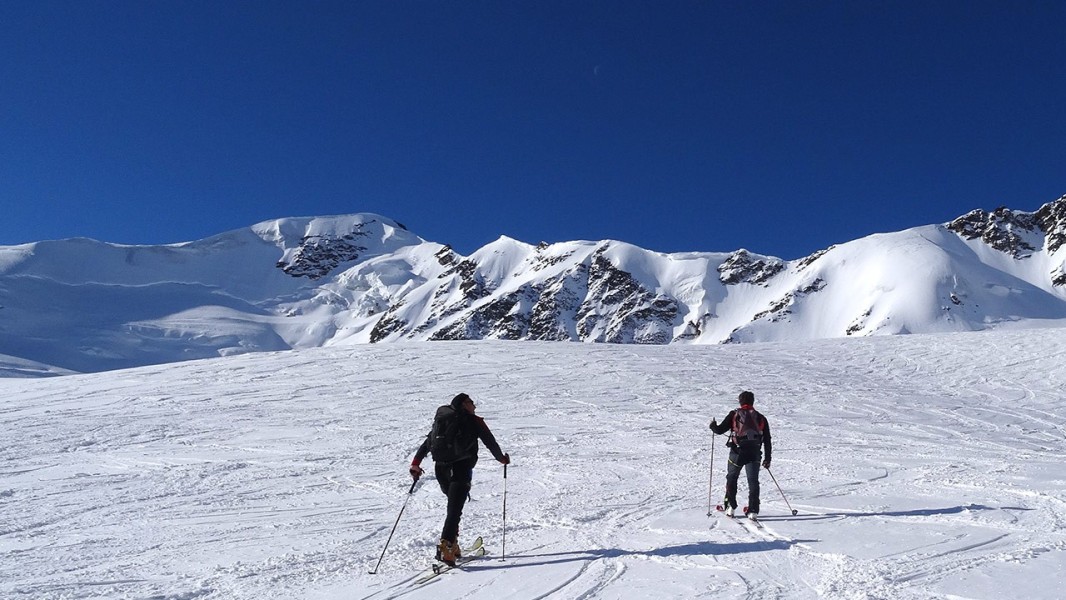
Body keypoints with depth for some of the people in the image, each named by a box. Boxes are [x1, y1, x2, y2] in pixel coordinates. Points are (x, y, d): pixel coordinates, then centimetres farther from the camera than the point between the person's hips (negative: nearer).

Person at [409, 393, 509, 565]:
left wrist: (415, 464, 18)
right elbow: (490, 442, 10)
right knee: (454, 509, -9)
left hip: (441, 469, 6)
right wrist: (502, 458, 25)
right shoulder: (474, 421, 6)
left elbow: (426, 444, 16)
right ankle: (445, 547, -25)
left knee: (454, 505, 22)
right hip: (460, 469, -6)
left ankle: (452, 545, 19)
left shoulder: (440, 420, 19)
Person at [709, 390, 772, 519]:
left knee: (731, 478, 16)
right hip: (754, 454, 1)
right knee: (753, 481, 5)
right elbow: (767, 440, 11)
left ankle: (730, 507, 15)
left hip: (737, 452, -1)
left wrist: (713, 426, 23)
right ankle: (753, 511, -3)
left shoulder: (734, 414, 3)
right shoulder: (760, 418, 11)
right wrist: (768, 458, 17)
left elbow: (720, 430, 1)